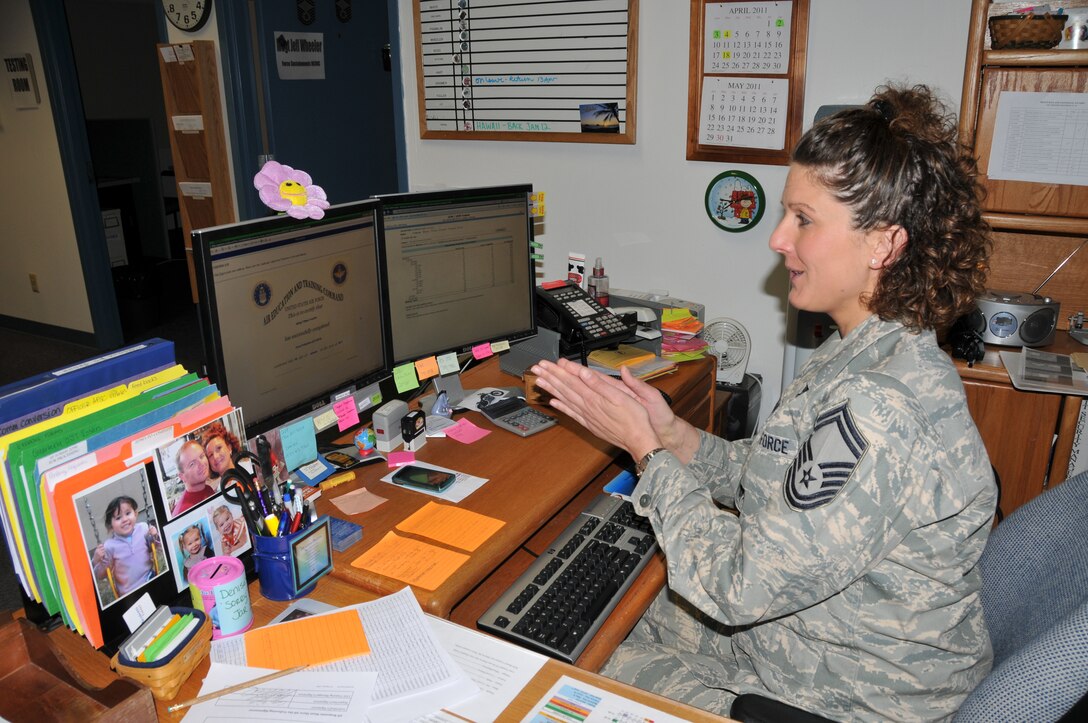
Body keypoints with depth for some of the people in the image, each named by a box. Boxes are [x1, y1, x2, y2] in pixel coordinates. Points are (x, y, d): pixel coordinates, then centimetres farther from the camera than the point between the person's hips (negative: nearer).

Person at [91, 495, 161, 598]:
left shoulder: (144, 528, -11)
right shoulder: (109, 546, -17)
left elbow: (155, 548, 7)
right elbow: (101, 575, -8)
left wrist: (155, 536, -12)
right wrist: (97, 561, -26)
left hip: (150, 579, 3)